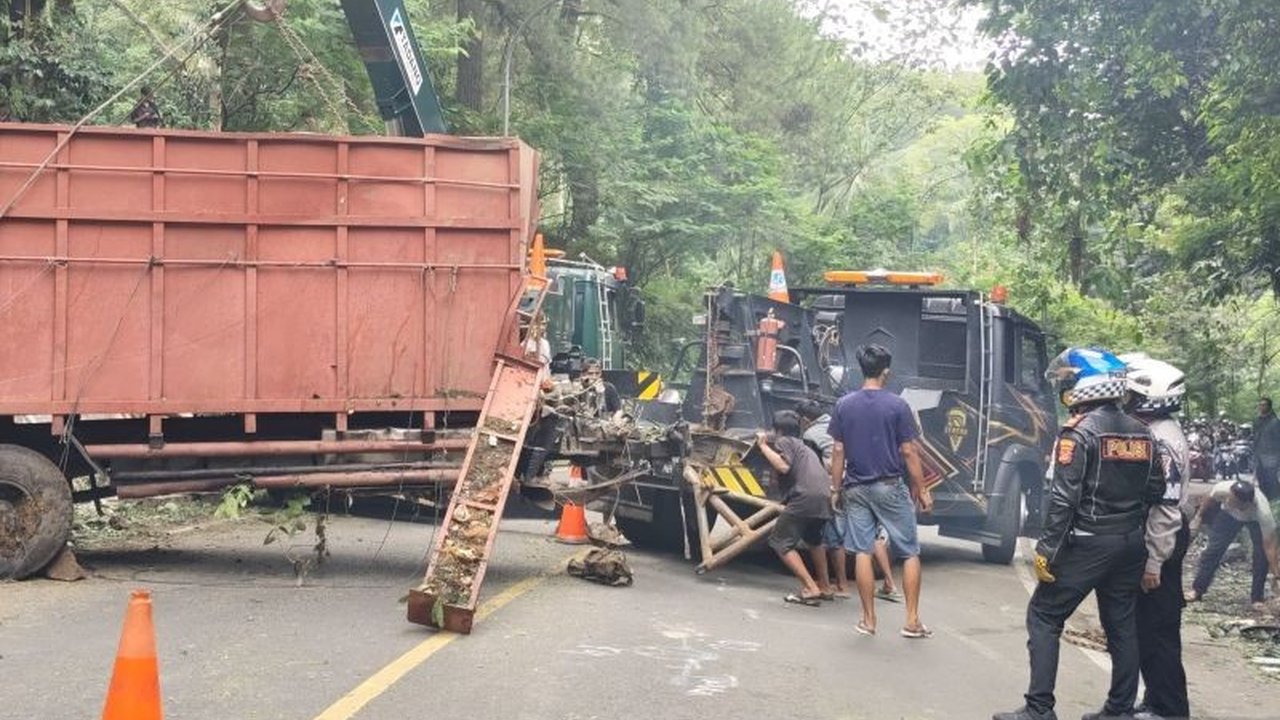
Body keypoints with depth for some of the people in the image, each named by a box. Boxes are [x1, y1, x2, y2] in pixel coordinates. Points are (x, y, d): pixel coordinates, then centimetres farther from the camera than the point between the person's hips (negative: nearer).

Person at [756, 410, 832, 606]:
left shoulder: (783, 441, 10)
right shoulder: (803, 446, 36)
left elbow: (783, 466, -9)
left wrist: (764, 446, 2)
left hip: (805, 497, -9)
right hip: (824, 497, 9)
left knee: (781, 542, -2)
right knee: (813, 539, 33)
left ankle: (810, 588, -12)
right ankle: (824, 587, 36)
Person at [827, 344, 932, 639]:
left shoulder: (844, 405, 1)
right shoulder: (897, 405, -8)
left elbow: (838, 451, 2)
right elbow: (909, 452, -7)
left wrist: (836, 489, 10)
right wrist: (921, 490, 1)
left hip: (856, 489, 3)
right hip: (890, 487, -3)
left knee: (862, 552, 6)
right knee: (910, 552, 8)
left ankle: (869, 620, 10)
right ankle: (912, 621, 7)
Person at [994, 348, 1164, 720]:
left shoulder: (1080, 431, -14)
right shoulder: (1142, 434, 8)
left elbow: (1063, 498, -18)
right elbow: (1155, 492, 12)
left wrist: (1047, 549, -14)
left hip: (1087, 544, -7)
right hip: (1130, 545, 7)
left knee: (1043, 617, 2)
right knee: (1122, 625, 13)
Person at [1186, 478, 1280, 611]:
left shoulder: (1263, 512, -45)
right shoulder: (1223, 489, -41)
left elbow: (1269, 547, -38)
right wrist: (1198, 516, -2)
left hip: (1255, 520, -2)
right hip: (1229, 514, 2)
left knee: (1262, 554, -17)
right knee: (1214, 548, -2)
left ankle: (1257, 597, 0)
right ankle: (1197, 589, 12)